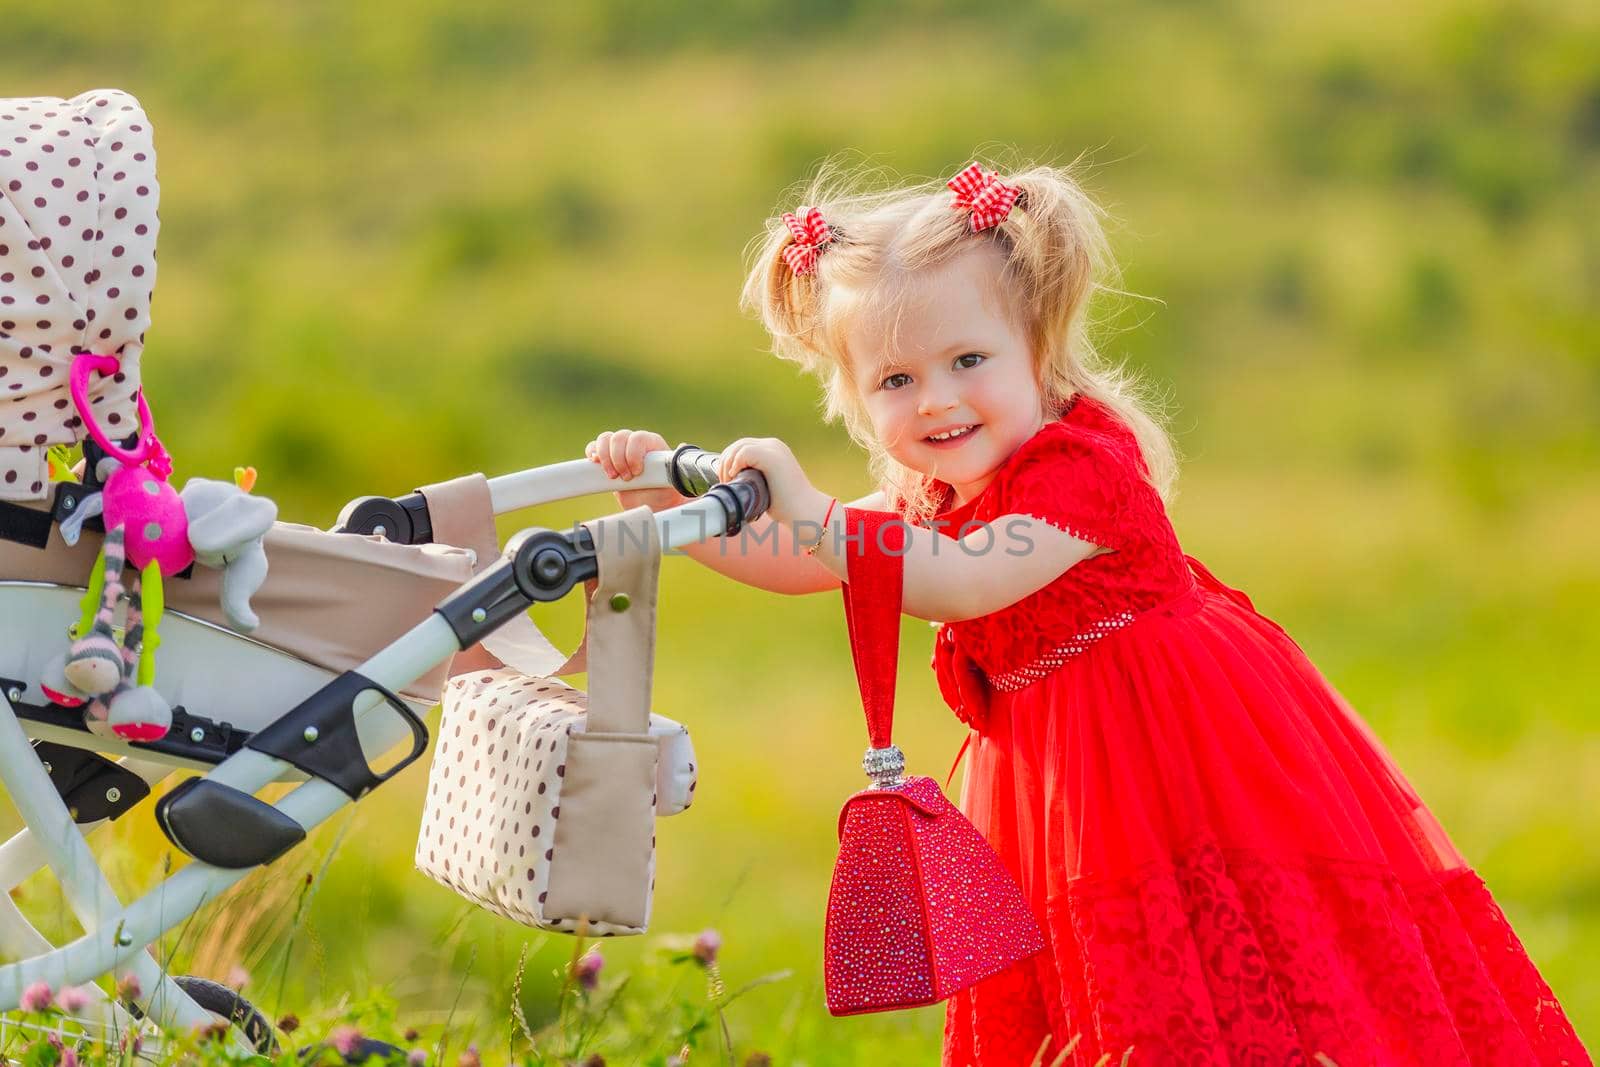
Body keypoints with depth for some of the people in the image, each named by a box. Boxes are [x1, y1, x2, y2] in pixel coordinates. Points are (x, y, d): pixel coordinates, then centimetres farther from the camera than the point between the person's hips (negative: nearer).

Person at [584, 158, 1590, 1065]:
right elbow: (794, 564, 9)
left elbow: (957, 584, -36)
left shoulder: (1084, 473, -23)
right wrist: (664, 494, -5)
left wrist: (810, 508, -43)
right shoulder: (932, 496, 5)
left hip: (1174, 759, -8)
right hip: (1055, 765, 8)